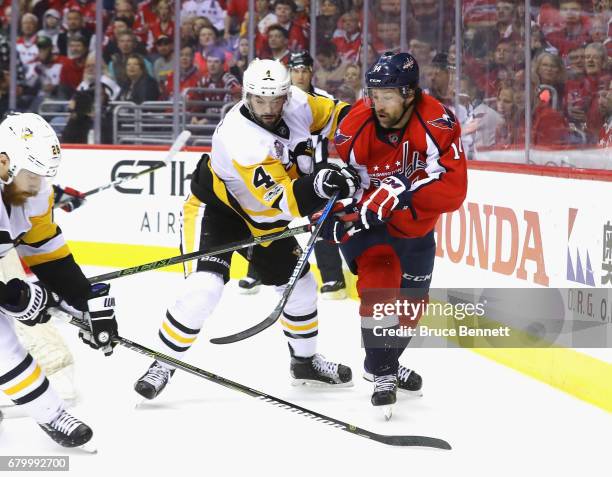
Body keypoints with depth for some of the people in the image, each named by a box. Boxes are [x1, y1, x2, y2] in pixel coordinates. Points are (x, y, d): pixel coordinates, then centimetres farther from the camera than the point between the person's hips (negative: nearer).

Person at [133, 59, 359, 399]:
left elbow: (330, 114, 3)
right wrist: (319, 186, -57)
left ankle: (305, 360, 36)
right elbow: (283, 200, -40)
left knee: (301, 284, 13)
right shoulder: (241, 141, -37)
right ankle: (164, 364, -10)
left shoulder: (295, 102, -18)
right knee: (205, 287, -25)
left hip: (261, 216, 7)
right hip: (215, 208, -7)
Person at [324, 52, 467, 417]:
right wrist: (335, 216, -32)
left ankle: (386, 358, 45)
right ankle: (382, 373, -14)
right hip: (363, 219, -3)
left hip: (414, 223, 3)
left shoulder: (438, 123, -27)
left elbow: (453, 189, -33)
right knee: (380, 278, -26)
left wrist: (402, 192, -45)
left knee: (412, 300, 17)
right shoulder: (354, 128, -24)